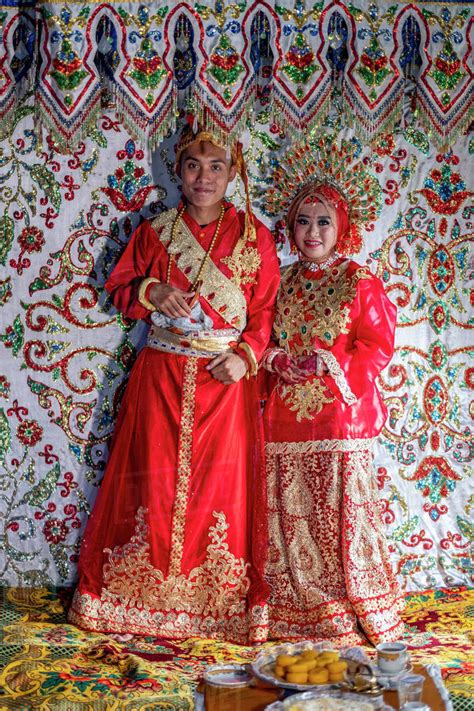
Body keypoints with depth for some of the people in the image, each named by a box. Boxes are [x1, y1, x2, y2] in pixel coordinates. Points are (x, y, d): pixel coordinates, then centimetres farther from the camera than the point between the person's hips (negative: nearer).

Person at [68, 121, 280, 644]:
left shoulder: (254, 236, 2)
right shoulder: (154, 232, 5)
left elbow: (267, 308, 3)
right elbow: (119, 288, 10)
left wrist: (246, 355, -12)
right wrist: (153, 292, -11)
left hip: (226, 380, -1)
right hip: (161, 378, 1)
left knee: (222, 481, 3)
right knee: (154, 479, 4)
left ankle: (221, 605, 16)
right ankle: (150, 596, 19)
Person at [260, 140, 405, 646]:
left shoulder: (360, 284, -2)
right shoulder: (282, 283, 13)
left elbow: (378, 346, -6)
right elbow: (267, 339, 19)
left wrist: (332, 363, -16)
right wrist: (274, 359, -2)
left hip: (339, 412, -4)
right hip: (286, 413, 5)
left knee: (339, 511, -1)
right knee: (290, 514, 7)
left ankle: (356, 615, 14)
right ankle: (297, 612, 20)